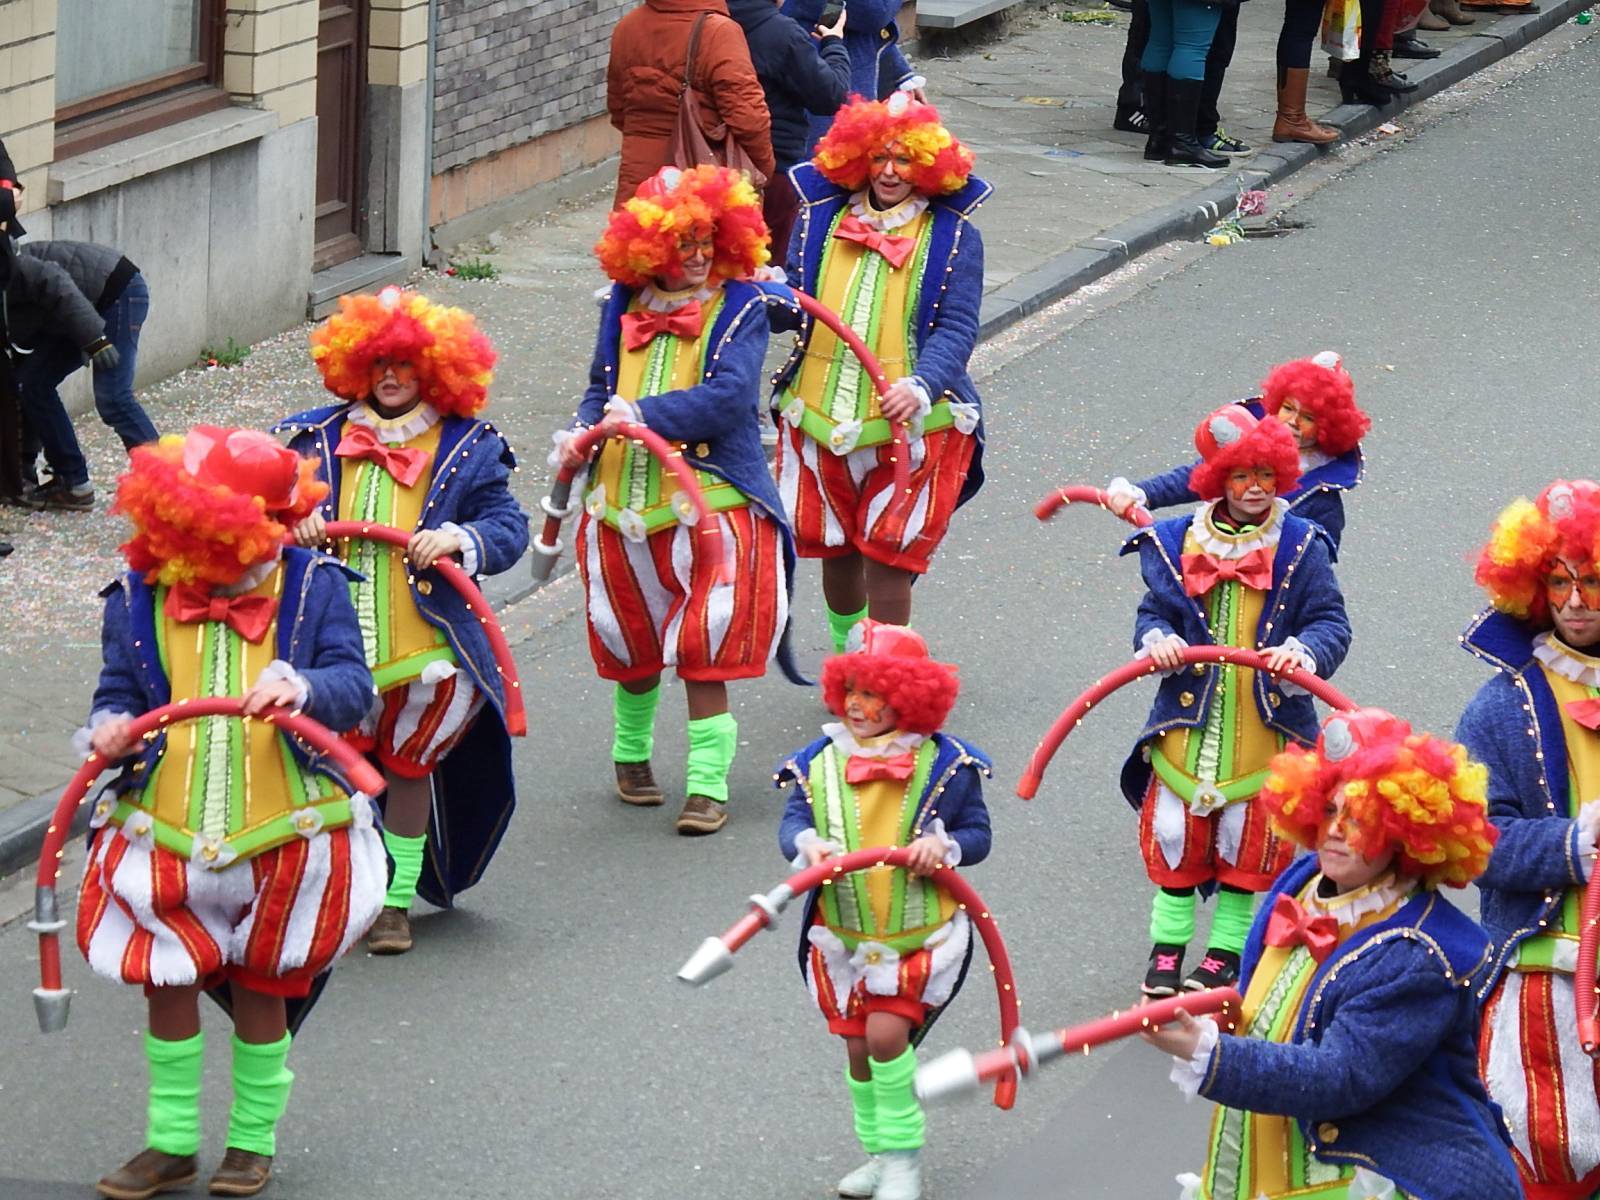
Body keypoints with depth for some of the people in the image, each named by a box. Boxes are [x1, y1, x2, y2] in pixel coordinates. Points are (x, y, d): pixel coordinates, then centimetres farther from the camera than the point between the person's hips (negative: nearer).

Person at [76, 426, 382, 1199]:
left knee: (260, 988, 12)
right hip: (163, 833, 2)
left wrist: (303, 689, -34)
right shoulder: (138, 599, -2)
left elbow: (354, 688, -12)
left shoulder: (314, 588, -6)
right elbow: (118, 692, 3)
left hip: (282, 835, -1)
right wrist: (110, 728, -21)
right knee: (166, 986, 7)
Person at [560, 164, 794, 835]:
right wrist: (582, 433, -6)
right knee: (631, 642, 15)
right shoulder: (624, 304, 8)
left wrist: (644, 414, -25)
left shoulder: (739, 307, -5)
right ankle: (631, 750, 38)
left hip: (709, 497, -4)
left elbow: (729, 396, -18)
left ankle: (708, 783, 1)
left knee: (703, 650, -7)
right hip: (622, 498, 4)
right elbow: (602, 390, 15)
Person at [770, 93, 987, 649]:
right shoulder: (822, 218, 7)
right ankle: (845, 646, 40)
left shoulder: (953, 235, -2)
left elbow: (956, 328, -9)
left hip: (908, 424, -3)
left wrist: (921, 385, -27)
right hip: (820, 414, 4)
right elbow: (795, 306, 9)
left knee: (887, 557, -5)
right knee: (834, 550, 15)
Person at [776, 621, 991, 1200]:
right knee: (857, 1045, 11)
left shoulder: (945, 765, -8)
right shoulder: (821, 763, -1)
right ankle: (879, 1151, 31)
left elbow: (978, 832, -4)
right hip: (843, 935, 4)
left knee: (887, 1032, -17)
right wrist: (808, 844, -31)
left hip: (920, 935, -4)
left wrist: (945, 846, -26)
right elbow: (792, 823, -7)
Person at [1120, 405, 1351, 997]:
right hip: (1188, 719, 1)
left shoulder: (1301, 546, -2)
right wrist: (1157, 639, -17)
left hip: (1266, 725, -1)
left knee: (1249, 842, 7)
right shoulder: (1177, 543, 2)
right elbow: (1154, 611, 6)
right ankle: (1167, 947, 22)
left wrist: (1302, 652, -25)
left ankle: (1226, 950, 21)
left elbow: (1331, 622, -4)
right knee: (1175, 836, 7)